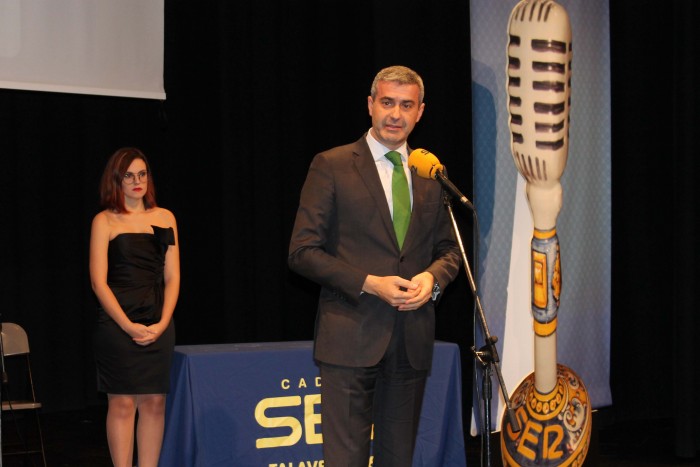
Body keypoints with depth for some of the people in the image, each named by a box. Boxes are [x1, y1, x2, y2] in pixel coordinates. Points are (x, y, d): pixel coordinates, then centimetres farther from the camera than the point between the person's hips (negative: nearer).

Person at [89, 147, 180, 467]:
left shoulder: (164, 218, 11)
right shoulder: (105, 221, 1)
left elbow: (172, 277, 9)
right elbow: (98, 282, -5)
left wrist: (162, 323, -5)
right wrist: (129, 326, -13)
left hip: (158, 325, 4)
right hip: (116, 324, -4)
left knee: (154, 402, 3)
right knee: (122, 403, -2)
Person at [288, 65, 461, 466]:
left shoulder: (430, 175, 13)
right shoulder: (332, 166, -1)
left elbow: (449, 249, 19)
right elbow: (303, 252, -5)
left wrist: (432, 277, -5)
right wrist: (369, 283, -15)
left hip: (412, 340, 5)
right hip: (351, 337, -5)